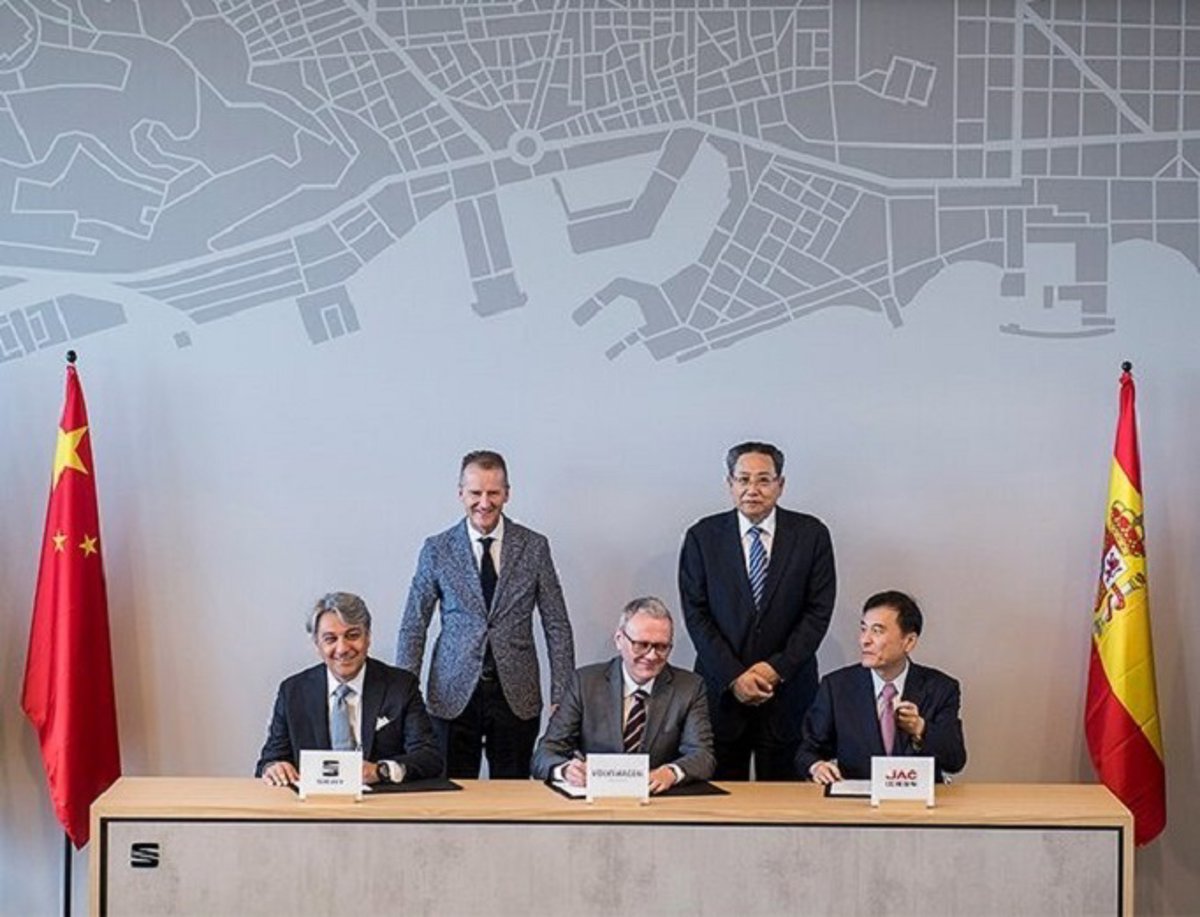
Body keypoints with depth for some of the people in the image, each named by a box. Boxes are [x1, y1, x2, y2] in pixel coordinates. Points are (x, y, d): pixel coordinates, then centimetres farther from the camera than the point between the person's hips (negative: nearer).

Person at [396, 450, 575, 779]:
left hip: (517, 694, 0)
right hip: (454, 695, 0)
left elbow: (558, 627, 4)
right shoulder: (437, 550, 2)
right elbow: (413, 627, 5)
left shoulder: (534, 547, 3)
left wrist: (562, 698, -2)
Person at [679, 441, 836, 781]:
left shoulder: (811, 534, 2)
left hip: (787, 690, 0)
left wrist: (777, 668, -10)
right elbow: (696, 614, -1)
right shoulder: (702, 537, 3)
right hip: (721, 688, 0)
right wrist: (733, 676, -9)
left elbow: (819, 611, -1)